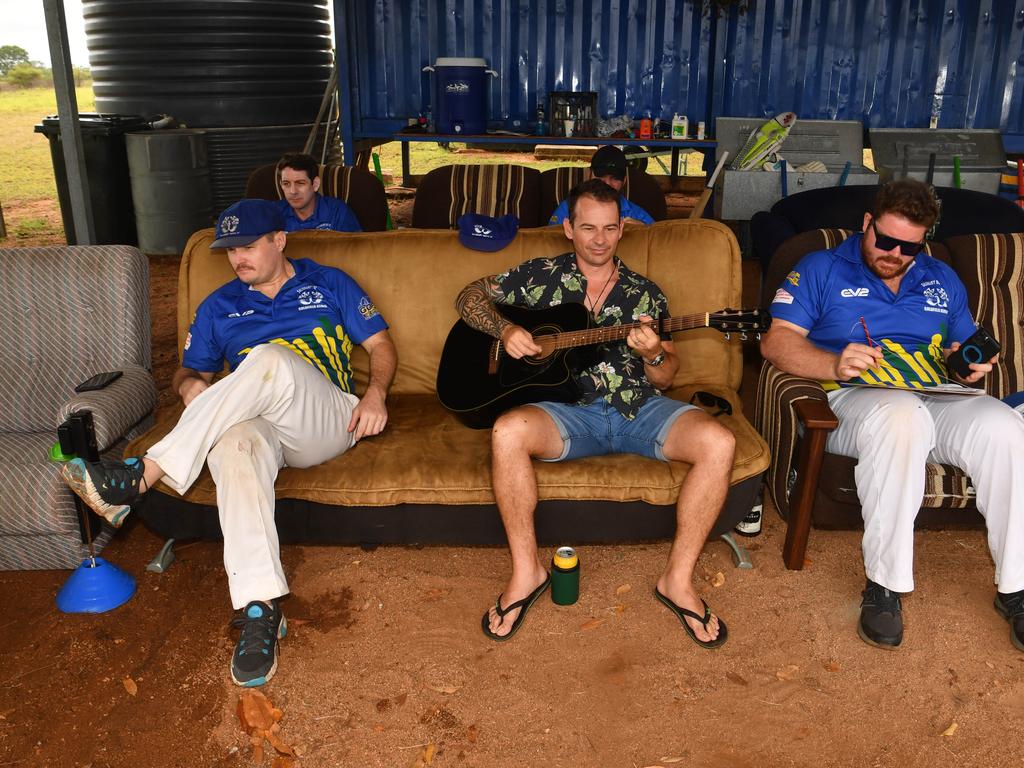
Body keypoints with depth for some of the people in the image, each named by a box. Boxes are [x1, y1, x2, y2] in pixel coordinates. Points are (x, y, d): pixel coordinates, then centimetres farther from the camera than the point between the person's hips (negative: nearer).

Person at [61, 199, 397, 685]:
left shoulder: (328, 284, 16)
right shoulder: (219, 307, 22)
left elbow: (381, 344, 12)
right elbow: (188, 371, 23)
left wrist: (376, 393, -8)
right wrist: (190, 385, -3)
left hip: (328, 425, -2)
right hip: (258, 425, 2)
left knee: (272, 359, -35)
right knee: (235, 445, -38)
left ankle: (143, 475, -35)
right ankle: (260, 609, -44)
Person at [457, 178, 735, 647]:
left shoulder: (644, 293, 15)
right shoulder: (540, 276, 11)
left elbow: (665, 378, 14)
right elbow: (469, 297, 16)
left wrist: (654, 355, -11)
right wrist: (505, 329, -4)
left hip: (639, 409, 2)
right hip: (571, 412, -2)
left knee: (718, 442, -26)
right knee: (508, 432, -35)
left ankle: (678, 579, -12)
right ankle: (526, 571, -16)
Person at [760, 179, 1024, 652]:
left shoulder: (943, 280, 25)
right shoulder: (821, 270, 11)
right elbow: (776, 341, -2)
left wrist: (973, 364, 5)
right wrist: (835, 365, -20)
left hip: (939, 399, 5)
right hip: (853, 399, -4)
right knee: (901, 415, -40)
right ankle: (884, 583, -28)